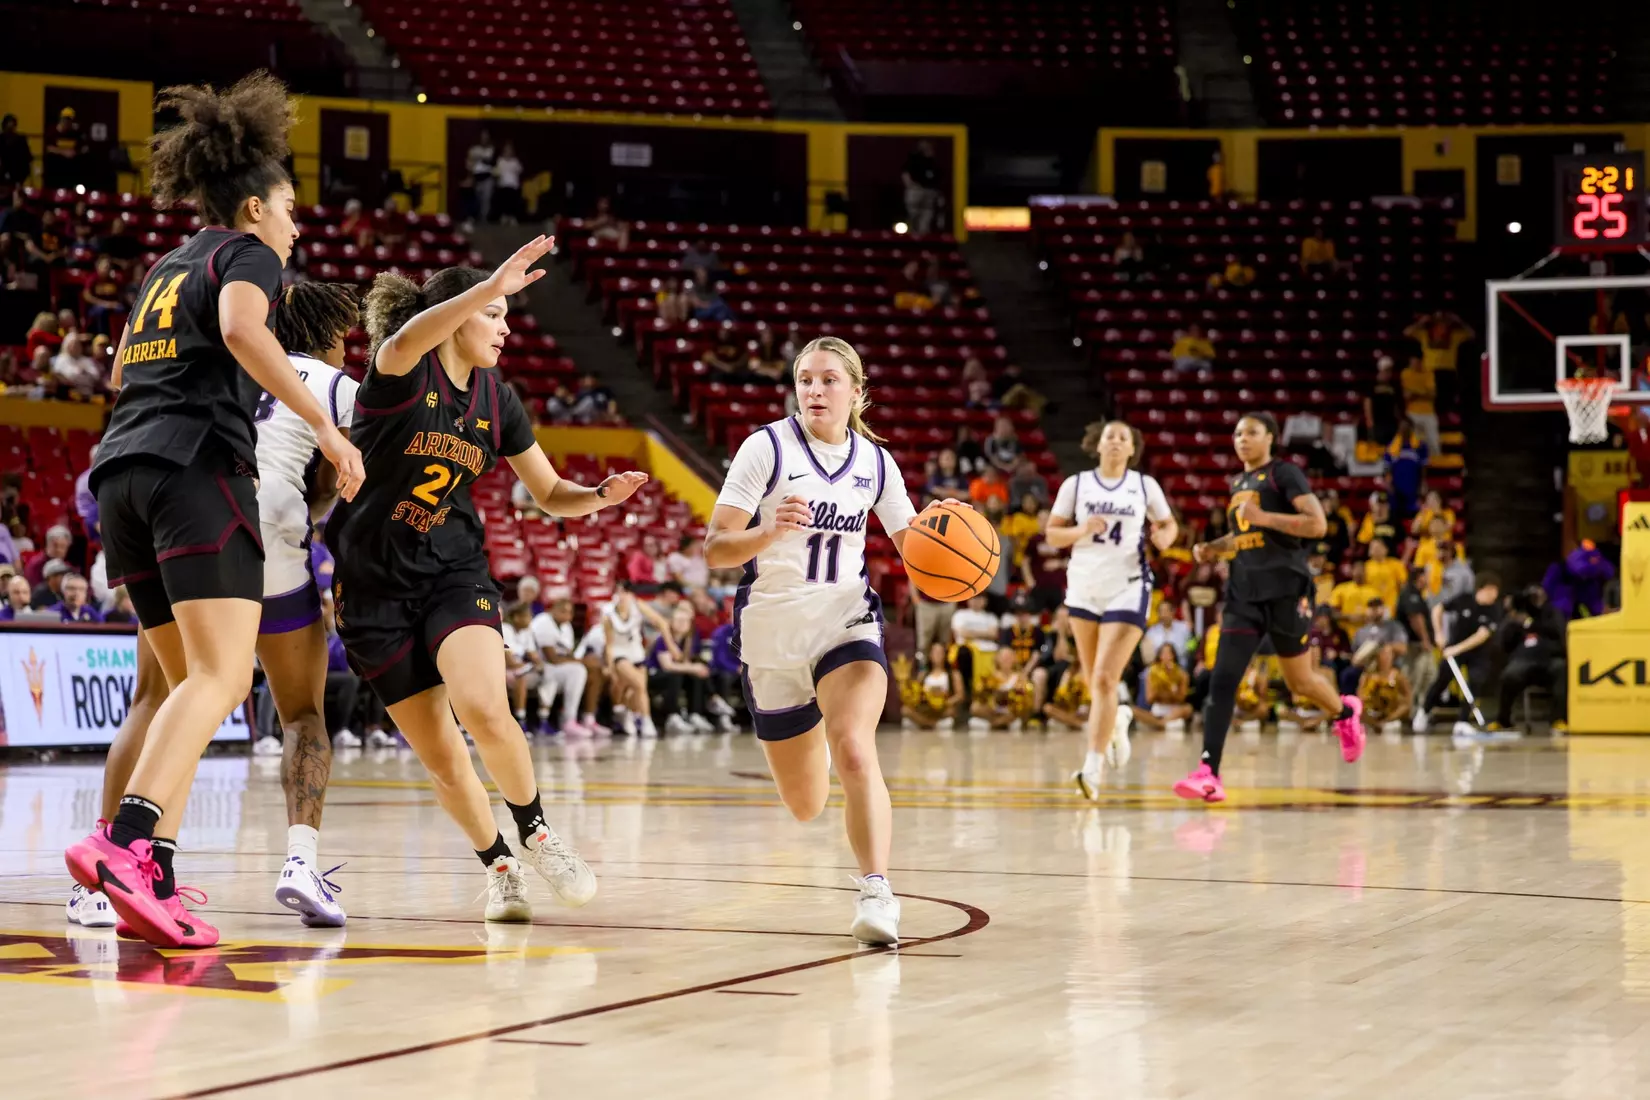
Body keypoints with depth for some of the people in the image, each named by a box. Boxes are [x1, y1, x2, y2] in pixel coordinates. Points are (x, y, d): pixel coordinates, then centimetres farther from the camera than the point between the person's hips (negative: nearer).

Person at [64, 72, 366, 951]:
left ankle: (152, 878, -2)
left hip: (122, 469, 8)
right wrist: (323, 424, -18)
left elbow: (123, 367, 40)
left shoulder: (164, 269, 28)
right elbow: (241, 329, -16)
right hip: (198, 466, -8)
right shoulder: (247, 254, 7)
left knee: (190, 684, 11)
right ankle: (128, 840, -38)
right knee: (221, 677, -17)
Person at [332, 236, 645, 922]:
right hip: (375, 583, -3)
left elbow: (551, 494, 13)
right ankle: (499, 867, 21)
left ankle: (534, 831, -2)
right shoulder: (399, 372, -9)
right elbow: (405, 341, -36)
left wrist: (602, 496, -9)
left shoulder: (497, 400, 6)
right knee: (439, 755, -1)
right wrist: (493, 286, -47)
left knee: (483, 709, -25)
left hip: (454, 572, 3)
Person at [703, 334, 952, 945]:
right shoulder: (767, 447, -7)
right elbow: (715, 550, -10)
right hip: (772, 634, -1)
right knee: (805, 806, 11)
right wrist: (770, 531, -29)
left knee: (855, 750, -29)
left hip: (847, 625, 1)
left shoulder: (875, 461, 4)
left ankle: (877, 893, -32)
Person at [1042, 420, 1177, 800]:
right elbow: (1052, 533, 4)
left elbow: (1169, 525, 13)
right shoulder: (1076, 484, 2)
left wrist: (1164, 538, -10)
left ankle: (1093, 768, -16)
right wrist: (1082, 530, -15)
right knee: (1094, 681, 12)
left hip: (1127, 590, -3)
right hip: (1084, 587, 3)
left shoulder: (1145, 485, 2)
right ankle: (1118, 721, 46)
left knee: (1105, 679, -15)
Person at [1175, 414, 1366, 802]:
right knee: (1222, 678, -10)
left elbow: (1317, 524, -16)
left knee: (1300, 682, 8)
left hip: (1284, 588, -6)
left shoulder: (1284, 474, -5)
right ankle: (1208, 774, -18)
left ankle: (1345, 713, 42)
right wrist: (1214, 548, 14)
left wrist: (1264, 517, -22)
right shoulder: (1238, 483, 17)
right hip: (1244, 590, 6)